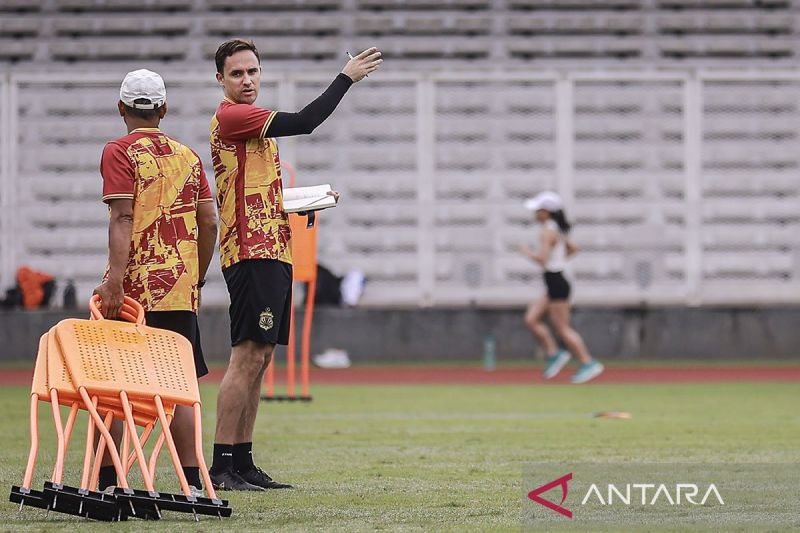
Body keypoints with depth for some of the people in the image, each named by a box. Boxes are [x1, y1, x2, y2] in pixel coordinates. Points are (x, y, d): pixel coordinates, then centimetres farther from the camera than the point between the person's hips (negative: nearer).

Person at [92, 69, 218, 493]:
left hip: (135, 286, -4)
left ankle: (106, 481, -2)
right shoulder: (187, 155, 13)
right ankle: (190, 482, 3)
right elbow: (209, 223, 11)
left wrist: (115, 278, -20)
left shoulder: (119, 152, -2)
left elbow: (122, 216, -14)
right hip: (181, 290, 4)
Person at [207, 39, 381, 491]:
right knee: (247, 357, -12)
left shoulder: (252, 121, 22)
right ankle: (222, 466, -13)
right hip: (252, 254, -10)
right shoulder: (231, 116, -10)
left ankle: (242, 462, 12)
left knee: (259, 359, 9)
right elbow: (304, 122, -18)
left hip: (272, 252, 10)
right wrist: (346, 78, -11)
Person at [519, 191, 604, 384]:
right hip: (555, 283, 10)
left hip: (556, 285, -10)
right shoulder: (558, 231, 12)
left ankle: (588, 363, -1)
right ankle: (554, 353, 9)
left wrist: (528, 252, -9)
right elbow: (573, 248, 25)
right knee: (531, 319, 9)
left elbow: (542, 258, -27)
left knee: (562, 328, -4)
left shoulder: (548, 232, -17)